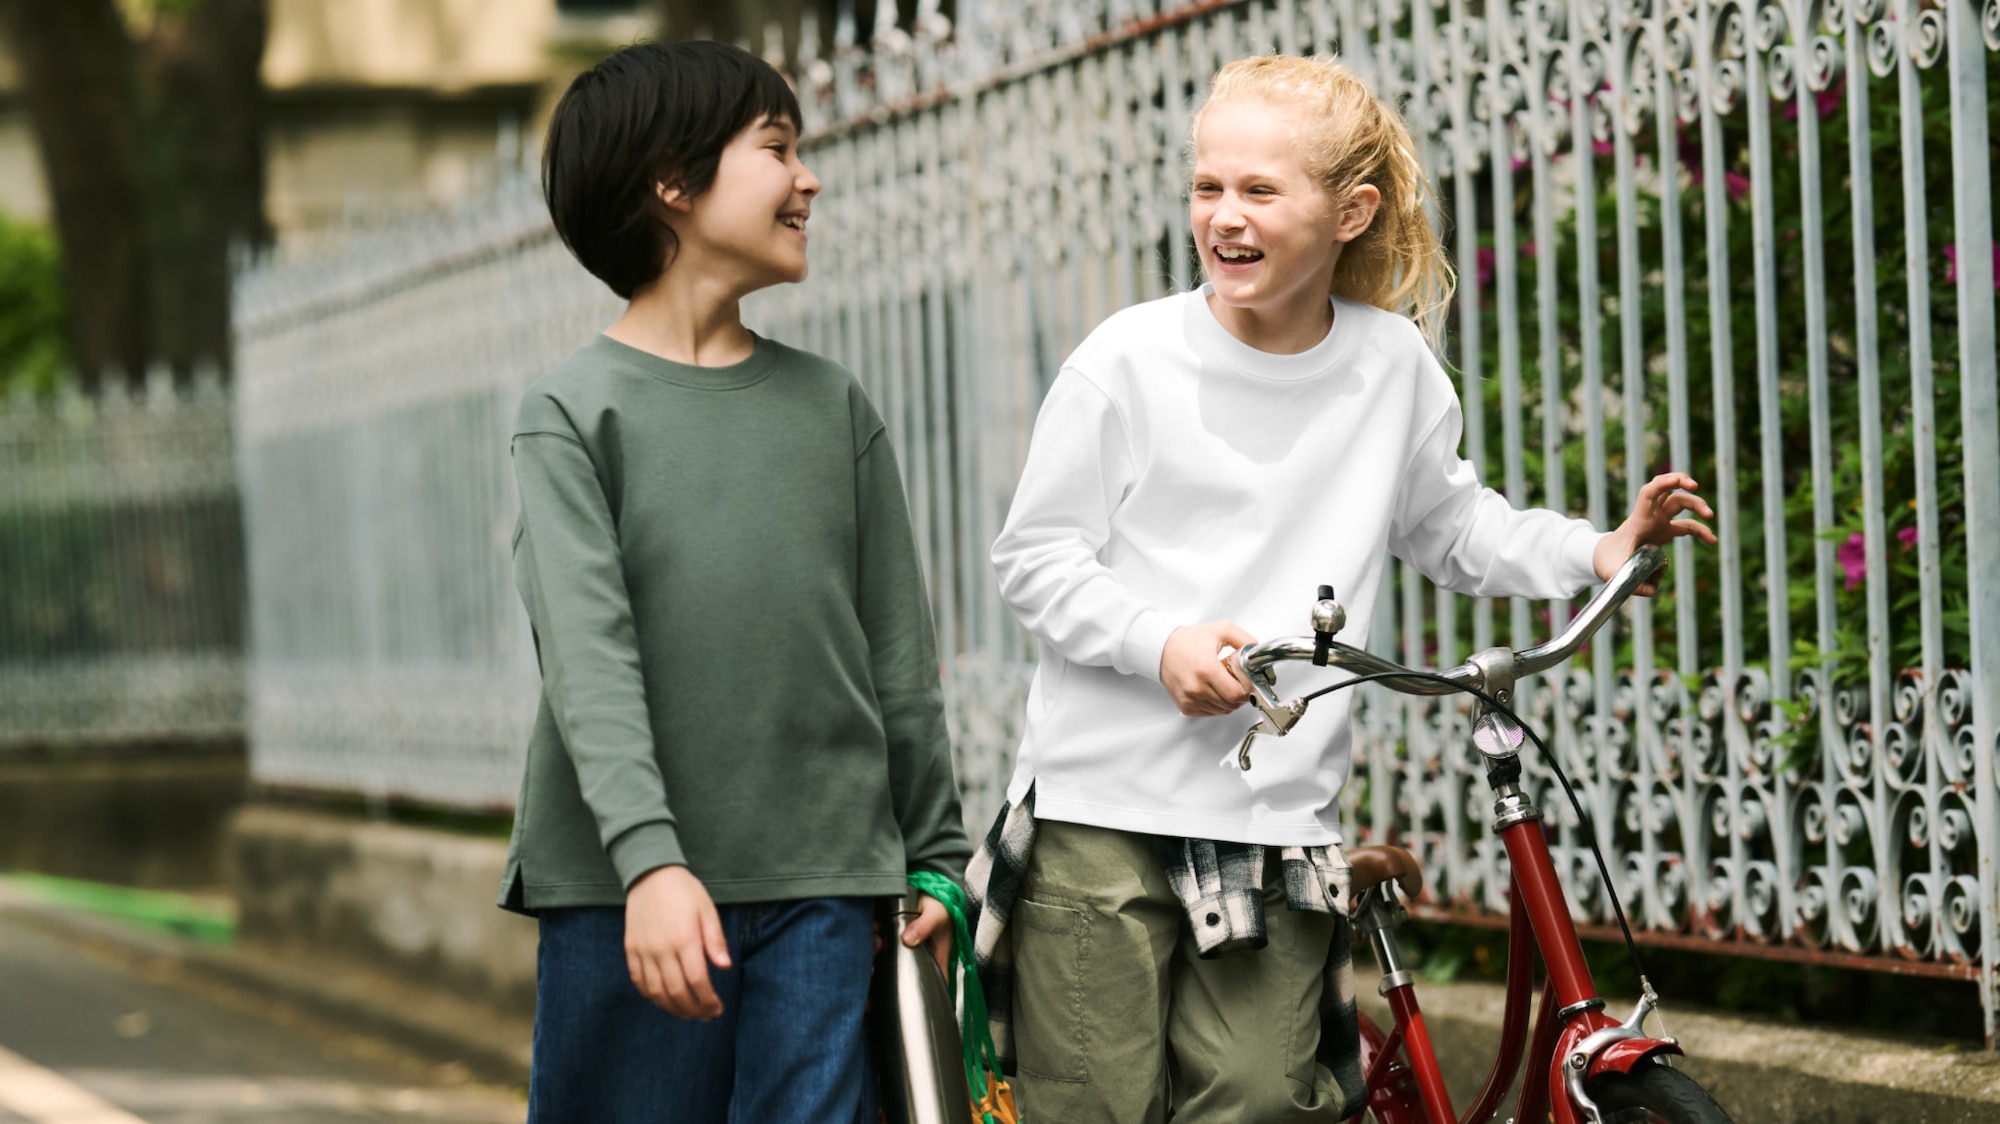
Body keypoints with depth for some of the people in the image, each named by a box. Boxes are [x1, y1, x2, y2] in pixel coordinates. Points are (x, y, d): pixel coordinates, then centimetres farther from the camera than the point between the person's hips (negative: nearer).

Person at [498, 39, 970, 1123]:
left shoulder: (833, 404, 14)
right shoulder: (573, 410, 1)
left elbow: (897, 653, 16)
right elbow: (588, 656, -11)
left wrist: (936, 859, 13)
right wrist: (648, 858, -23)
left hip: (821, 890, 3)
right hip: (626, 896, -3)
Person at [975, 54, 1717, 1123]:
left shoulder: (1394, 366, 4)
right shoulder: (1129, 361, -5)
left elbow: (1450, 527, 21)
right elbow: (1036, 557, -1)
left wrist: (1600, 552, 7)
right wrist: (1161, 642, -16)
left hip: (1277, 820, 3)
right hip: (1104, 803, -2)